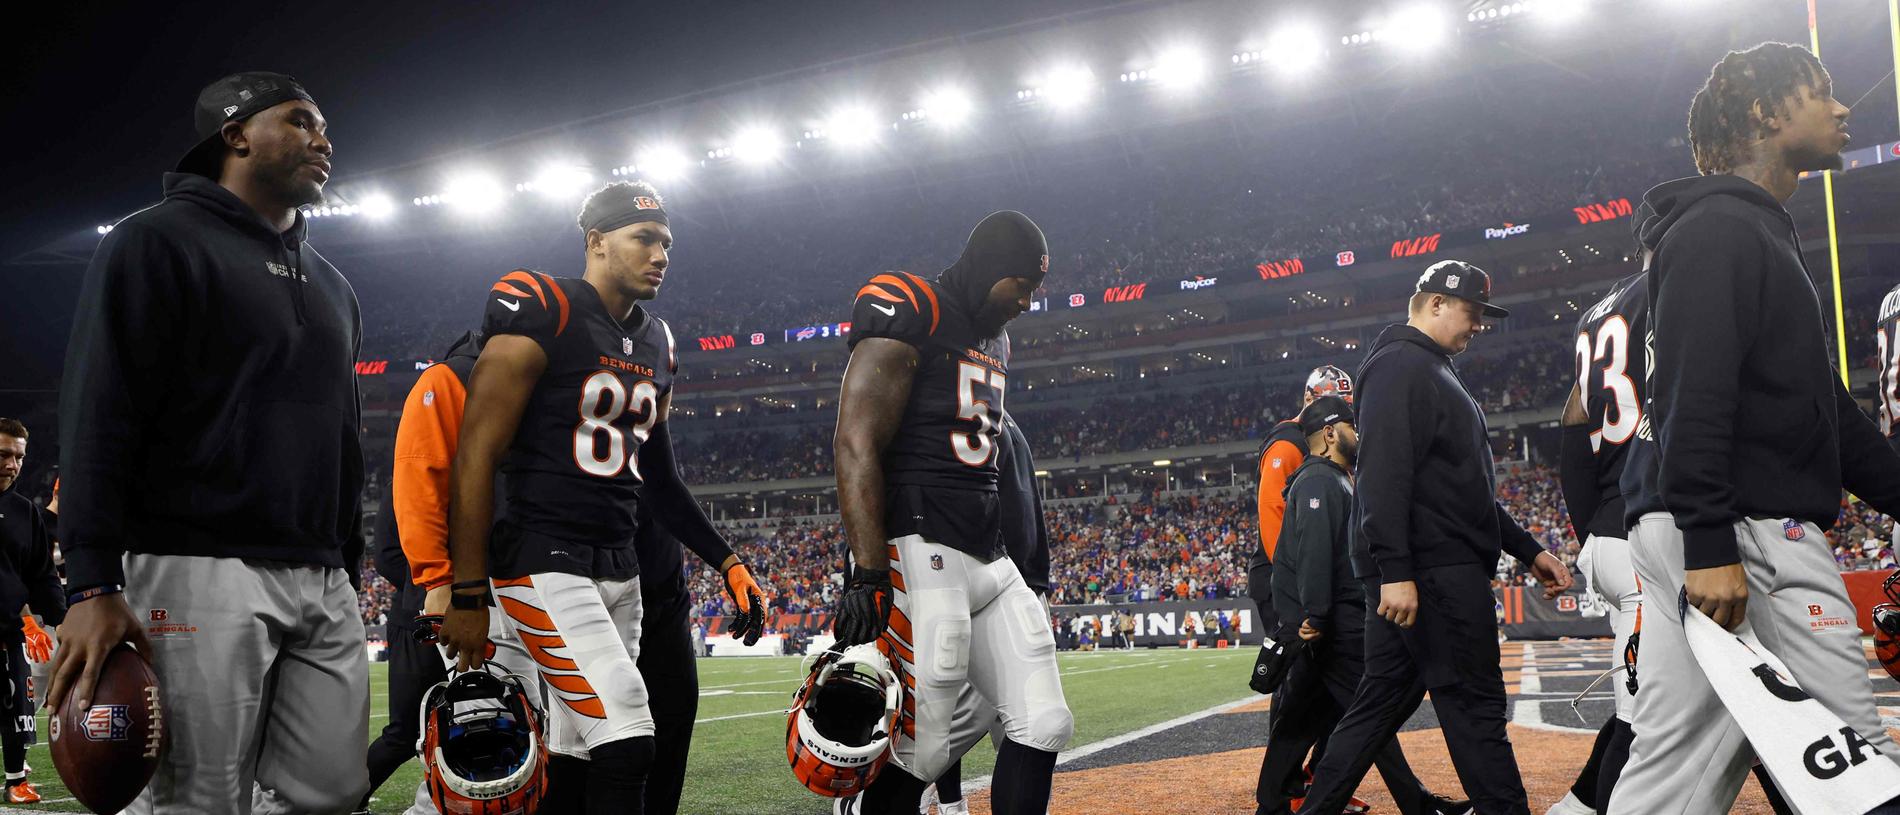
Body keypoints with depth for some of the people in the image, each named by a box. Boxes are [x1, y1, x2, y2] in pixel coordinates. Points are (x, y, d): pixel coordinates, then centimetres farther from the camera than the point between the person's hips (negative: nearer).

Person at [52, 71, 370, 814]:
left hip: (323, 585, 7)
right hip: (203, 575, -7)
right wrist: (93, 584, -17)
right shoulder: (159, 242, 0)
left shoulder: (331, 285, 23)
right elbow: (97, 418, -9)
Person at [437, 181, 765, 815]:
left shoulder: (656, 346, 14)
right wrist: (468, 595, -15)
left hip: (621, 569, 8)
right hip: (543, 563, -8)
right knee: (626, 746, -15)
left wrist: (727, 561, 15)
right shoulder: (541, 316, -9)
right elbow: (477, 457, -12)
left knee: (574, 760, 10)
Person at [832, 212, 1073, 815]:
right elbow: (857, 447, -16)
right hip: (922, 554, -9)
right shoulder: (908, 313, -8)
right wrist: (867, 576, -23)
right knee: (918, 754, -9)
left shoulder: (996, 343, 21)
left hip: (990, 558, 9)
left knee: (1043, 728, 5)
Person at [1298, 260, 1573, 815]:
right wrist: (1395, 571, -27)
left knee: (1383, 700, 10)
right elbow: (1384, 474, -20)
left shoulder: (1436, 373, 26)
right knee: (1475, 704, -8)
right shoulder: (1400, 364, -8)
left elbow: (1468, 489, 28)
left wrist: (1527, 550, 22)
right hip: (1433, 569, -10)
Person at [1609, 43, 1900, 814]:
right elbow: (1693, 395, -18)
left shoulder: (1761, 234, 27)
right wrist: (1708, 543, -25)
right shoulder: (1720, 228, -5)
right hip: (1740, 532, -10)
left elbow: (1826, 406, 28)